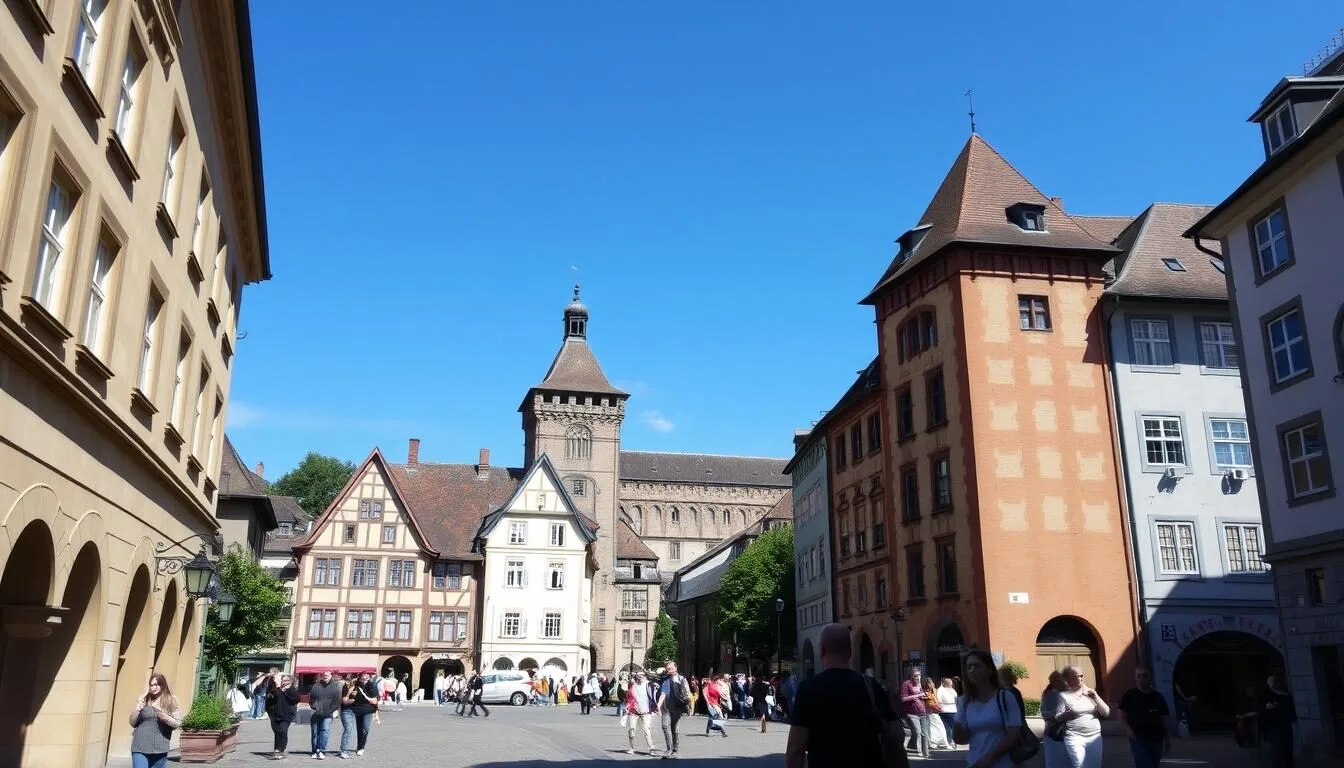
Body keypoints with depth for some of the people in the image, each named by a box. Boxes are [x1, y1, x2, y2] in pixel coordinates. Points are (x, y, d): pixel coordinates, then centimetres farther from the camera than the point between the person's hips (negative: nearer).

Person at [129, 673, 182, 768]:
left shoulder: (170, 701, 3)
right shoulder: (143, 701, 6)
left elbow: (177, 723, -1)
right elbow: (132, 723, 6)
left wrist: (163, 716, -17)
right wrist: (138, 705, -7)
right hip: (141, 748, 0)